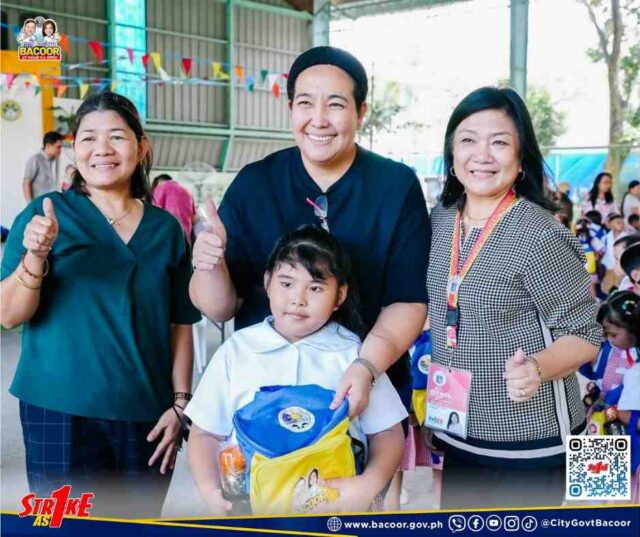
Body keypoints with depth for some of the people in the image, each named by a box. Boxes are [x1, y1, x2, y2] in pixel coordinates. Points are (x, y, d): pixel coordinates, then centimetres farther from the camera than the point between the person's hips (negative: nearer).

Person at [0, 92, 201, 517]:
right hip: (62, 411, -3)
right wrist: (35, 256, -22)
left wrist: (180, 403, 3)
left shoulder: (166, 228, 7)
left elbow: (180, 325, 10)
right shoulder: (47, 213, -1)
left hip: (147, 416, 3)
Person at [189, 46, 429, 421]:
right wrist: (210, 266, -23)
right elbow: (220, 309, -3)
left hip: (368, 394, -1)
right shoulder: (253, 184, -4)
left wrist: (369, 366, -26)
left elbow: (409, 301, -10)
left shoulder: (398, 186, -8)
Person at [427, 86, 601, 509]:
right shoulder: (440, 220, 1)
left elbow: (584, 335, -14)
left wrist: (538, 368, -32)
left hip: (528, 440, -6)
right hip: (457, 433, 6)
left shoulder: (540, 235, -18)